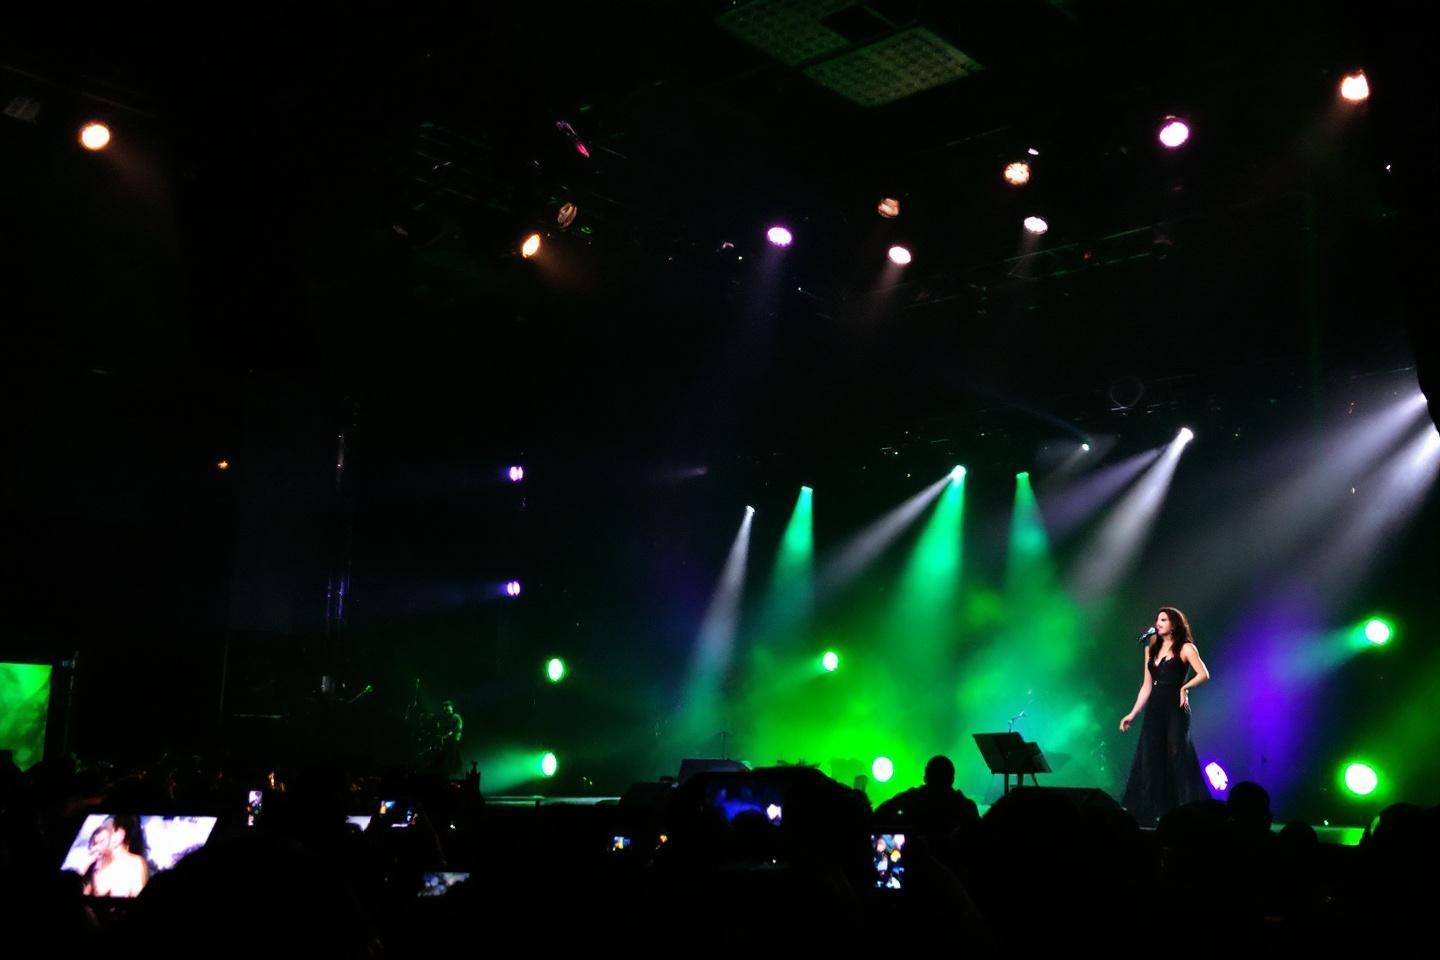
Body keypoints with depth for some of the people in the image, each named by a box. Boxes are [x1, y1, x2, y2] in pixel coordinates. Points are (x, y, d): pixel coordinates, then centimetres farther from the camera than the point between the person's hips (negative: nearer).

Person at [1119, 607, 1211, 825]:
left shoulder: (1185, 648, 0)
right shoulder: (1152, 649, 15)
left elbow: (1204, 674, -13)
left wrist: (1184, 687, -26)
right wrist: (1133, 714, 12)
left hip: (1176, 709, -6)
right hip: (1155, 710, 6)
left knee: (1177, 757, -7)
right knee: (1150, 760, 3)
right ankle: (1155, 812, 8)